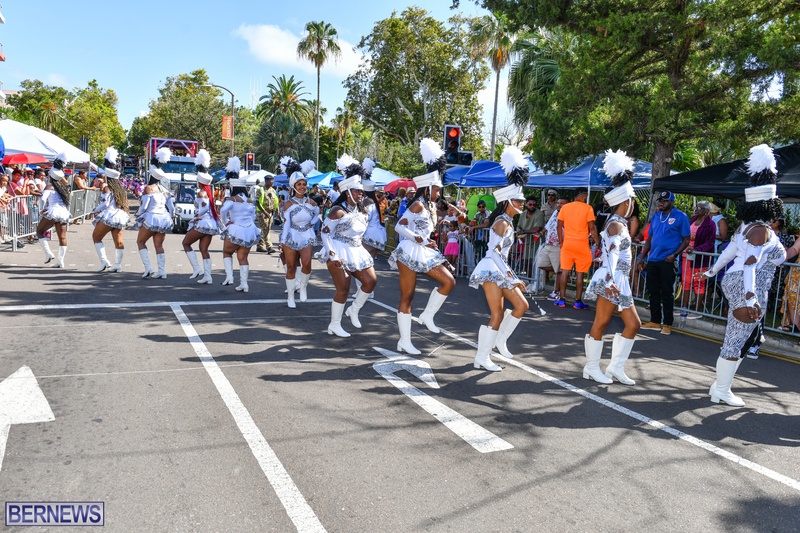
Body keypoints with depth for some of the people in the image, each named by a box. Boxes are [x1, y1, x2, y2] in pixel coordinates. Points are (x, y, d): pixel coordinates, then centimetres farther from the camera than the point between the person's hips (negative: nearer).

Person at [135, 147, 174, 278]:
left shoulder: (149, 188, -8)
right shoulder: (165, 190, 10)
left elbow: (144, 206, -11)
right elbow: (171, 208, 9)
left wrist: (138, 214, 7)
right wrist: (169, 218, 23)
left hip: (151, 218, -5)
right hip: (164, 220, 5)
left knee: (140, 242, 12)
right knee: (159, 245, 9)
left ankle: (148, 268, 0)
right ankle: (162, 271, 1)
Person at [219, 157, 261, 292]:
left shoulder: (232, 199, -10)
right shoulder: (250, 200, 9)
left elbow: (223, 210, -27)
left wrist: (226, 222, -13)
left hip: (236, 230, -5)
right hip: (250, 231, 5)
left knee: (227, 252, 18)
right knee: (243, 258, 11)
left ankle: (229, 277, 4)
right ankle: (244, 284, 7)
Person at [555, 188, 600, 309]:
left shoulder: (564, 207, 6)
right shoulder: (588, 208, -4)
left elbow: (559, 226, 7)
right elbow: (592, 228, -7)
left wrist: (561, 243, 15)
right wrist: (598, 243, 1)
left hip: (567, 243, 3)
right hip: (582, 244, -3)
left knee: (565, 271, 7)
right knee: (580, 273, 2)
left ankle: (562, 299, 8)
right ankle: (578, 301, 5)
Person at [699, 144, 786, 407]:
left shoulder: (746, 227, 12)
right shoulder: (762, 230, -14)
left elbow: (728, 252, 22)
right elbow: (750, 263, -24)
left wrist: (711, 272, 35)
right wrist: (751, 298, -30)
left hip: (734, 284, 9)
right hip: (747, 289, -9)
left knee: (748, 335, 18)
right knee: (736, 340, -1)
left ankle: (721, 383, 23)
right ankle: (721, 391, 9)